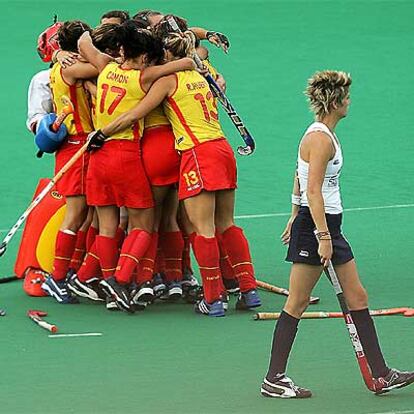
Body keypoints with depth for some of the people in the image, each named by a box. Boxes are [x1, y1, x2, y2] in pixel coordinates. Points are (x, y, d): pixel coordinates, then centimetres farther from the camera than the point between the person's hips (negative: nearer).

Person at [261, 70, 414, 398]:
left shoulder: (323, 134, 12)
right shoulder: (321, 139, -18)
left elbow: (300, 180, 21)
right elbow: (313, 191, -24)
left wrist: (295, 217, 27)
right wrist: (323, 237, -26)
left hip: (328, 227, 10)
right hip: (315, 227, -10)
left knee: (358, 298, 10)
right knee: (297, 304, -3)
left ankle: (381, 375, 12)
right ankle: (274, 381, 4)